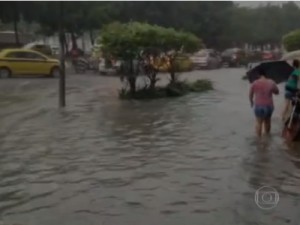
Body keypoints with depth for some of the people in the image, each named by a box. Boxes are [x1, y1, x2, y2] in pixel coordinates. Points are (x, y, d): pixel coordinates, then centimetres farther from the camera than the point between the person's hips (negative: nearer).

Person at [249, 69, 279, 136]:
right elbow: (277, 92, 12)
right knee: (267, 121, 22)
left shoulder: (255, 83, -5)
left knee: (259, 122, 9)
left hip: (258, 106, -2)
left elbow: (250, 95, 5)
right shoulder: (271, 83, -2)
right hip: (269, 106, 2)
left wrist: (251, 102, 22)